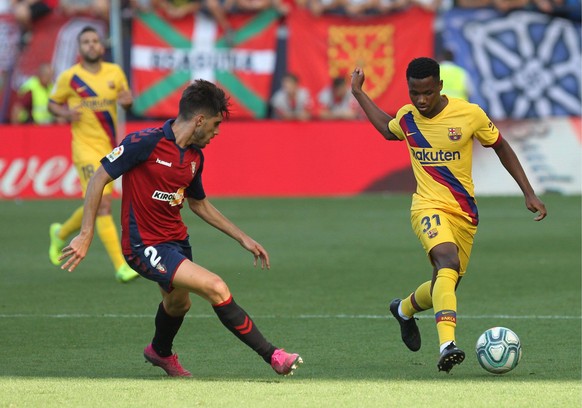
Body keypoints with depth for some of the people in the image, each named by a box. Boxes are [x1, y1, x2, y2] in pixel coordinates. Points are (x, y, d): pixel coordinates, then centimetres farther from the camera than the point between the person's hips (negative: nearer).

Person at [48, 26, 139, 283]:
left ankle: (61, 233, 45)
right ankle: (121, 266, -18)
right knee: (102, 204, -17)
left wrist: (128, 101, -7)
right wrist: (66, 112, -12)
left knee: (96, 207, 15)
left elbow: (126, 101, 17)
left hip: (111, 147, 5)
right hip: (86, 148, -5)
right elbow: (53, 103, 9)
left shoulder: (114, 72, 6)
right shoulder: (69, 77, -3)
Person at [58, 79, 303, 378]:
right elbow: (99, 179, -15)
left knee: (178, 303, 28)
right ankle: (272, 356, -14)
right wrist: (86, 235, -18)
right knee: (216, 288, -20)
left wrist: (243, 238, 18)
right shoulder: (146, 143, -19)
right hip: (145, 246, -9)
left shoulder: (195, 157, 5)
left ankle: (160, 353, 61)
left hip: (176, 240, 9)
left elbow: (199, 204, 21)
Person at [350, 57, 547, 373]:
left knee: (446, 284, 10)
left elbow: (501, 148, 8)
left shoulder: (469, 114, -7)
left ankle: (405, 309, 45)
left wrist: (529, 194, 6)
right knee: (447, 259, -31)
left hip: (465, 213, 2)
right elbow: (388, 129, 27)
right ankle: (447, 344, -44)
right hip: (428, 206, -2)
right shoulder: (406, 117, 0)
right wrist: (358, 93, 23)